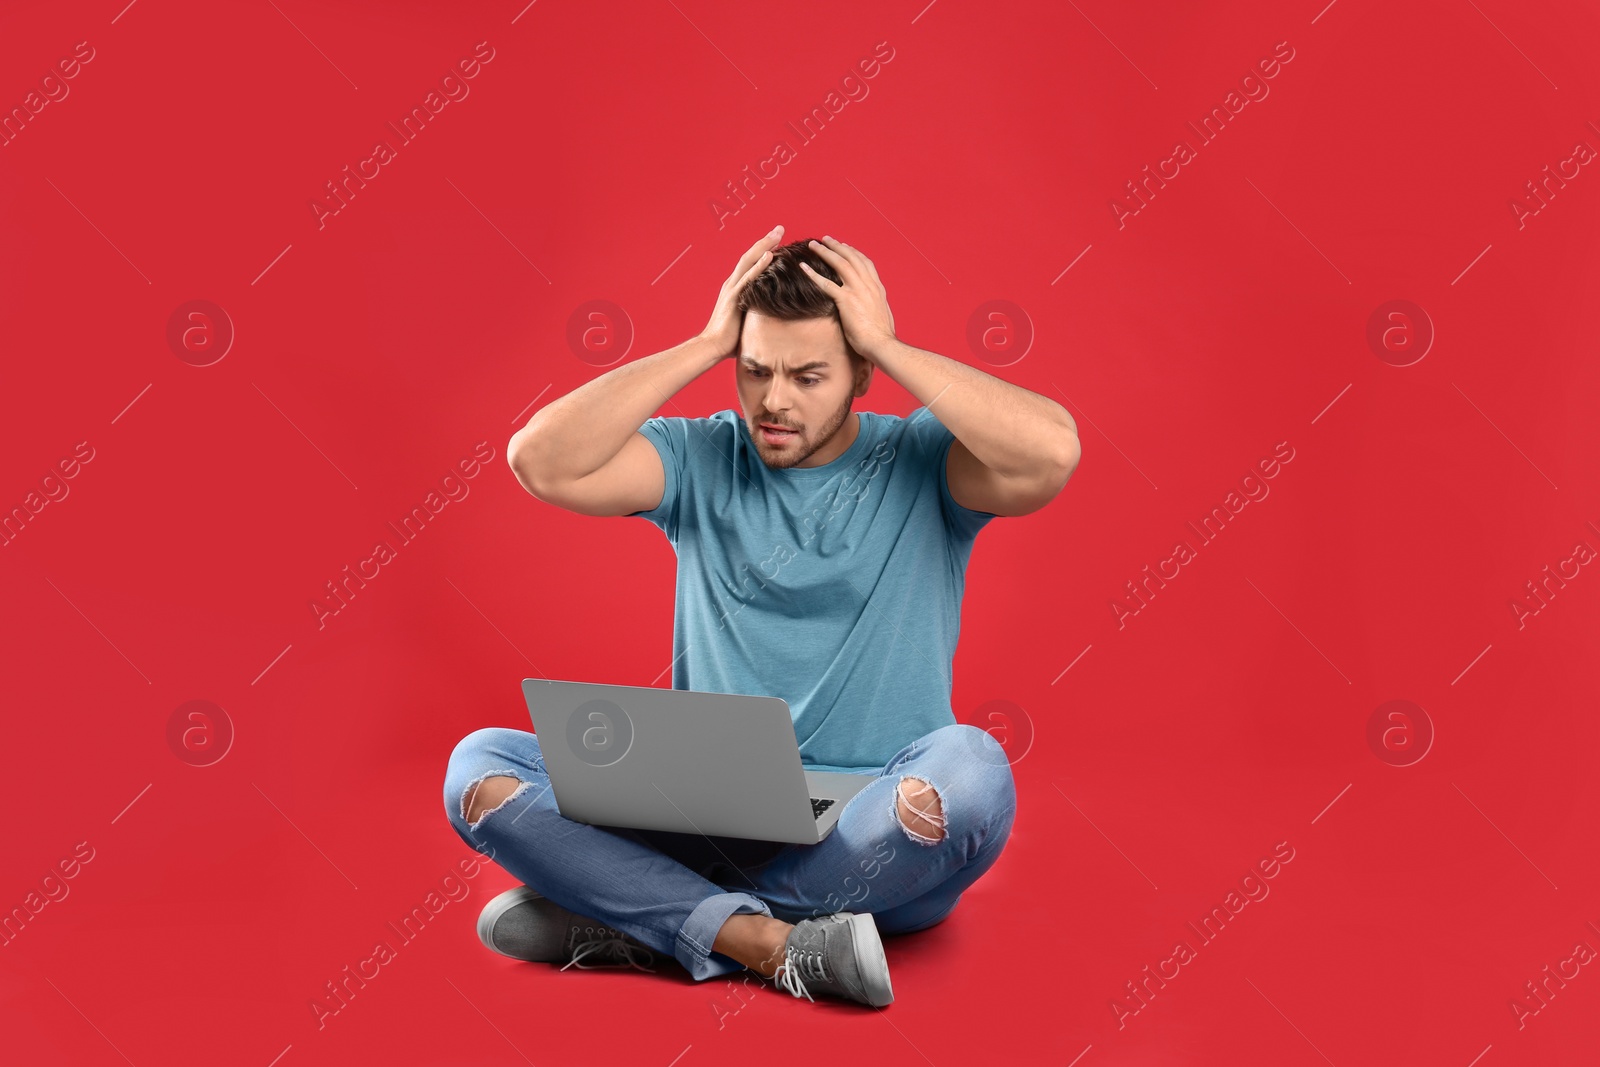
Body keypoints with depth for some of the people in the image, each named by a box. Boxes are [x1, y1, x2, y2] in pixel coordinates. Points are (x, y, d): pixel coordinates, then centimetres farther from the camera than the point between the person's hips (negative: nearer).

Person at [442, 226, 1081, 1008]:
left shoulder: (924, 464, 0)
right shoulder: (700, 461, 5)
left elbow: (1052, 452, -21)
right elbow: (541, 462, -10)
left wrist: (888, 345, -13)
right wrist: (705, 344, -8)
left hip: (878, 840, -2)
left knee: (968, 769, -36)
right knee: (480, 766, -16)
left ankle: (630, 917, -23)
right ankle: (773, 945, -27)